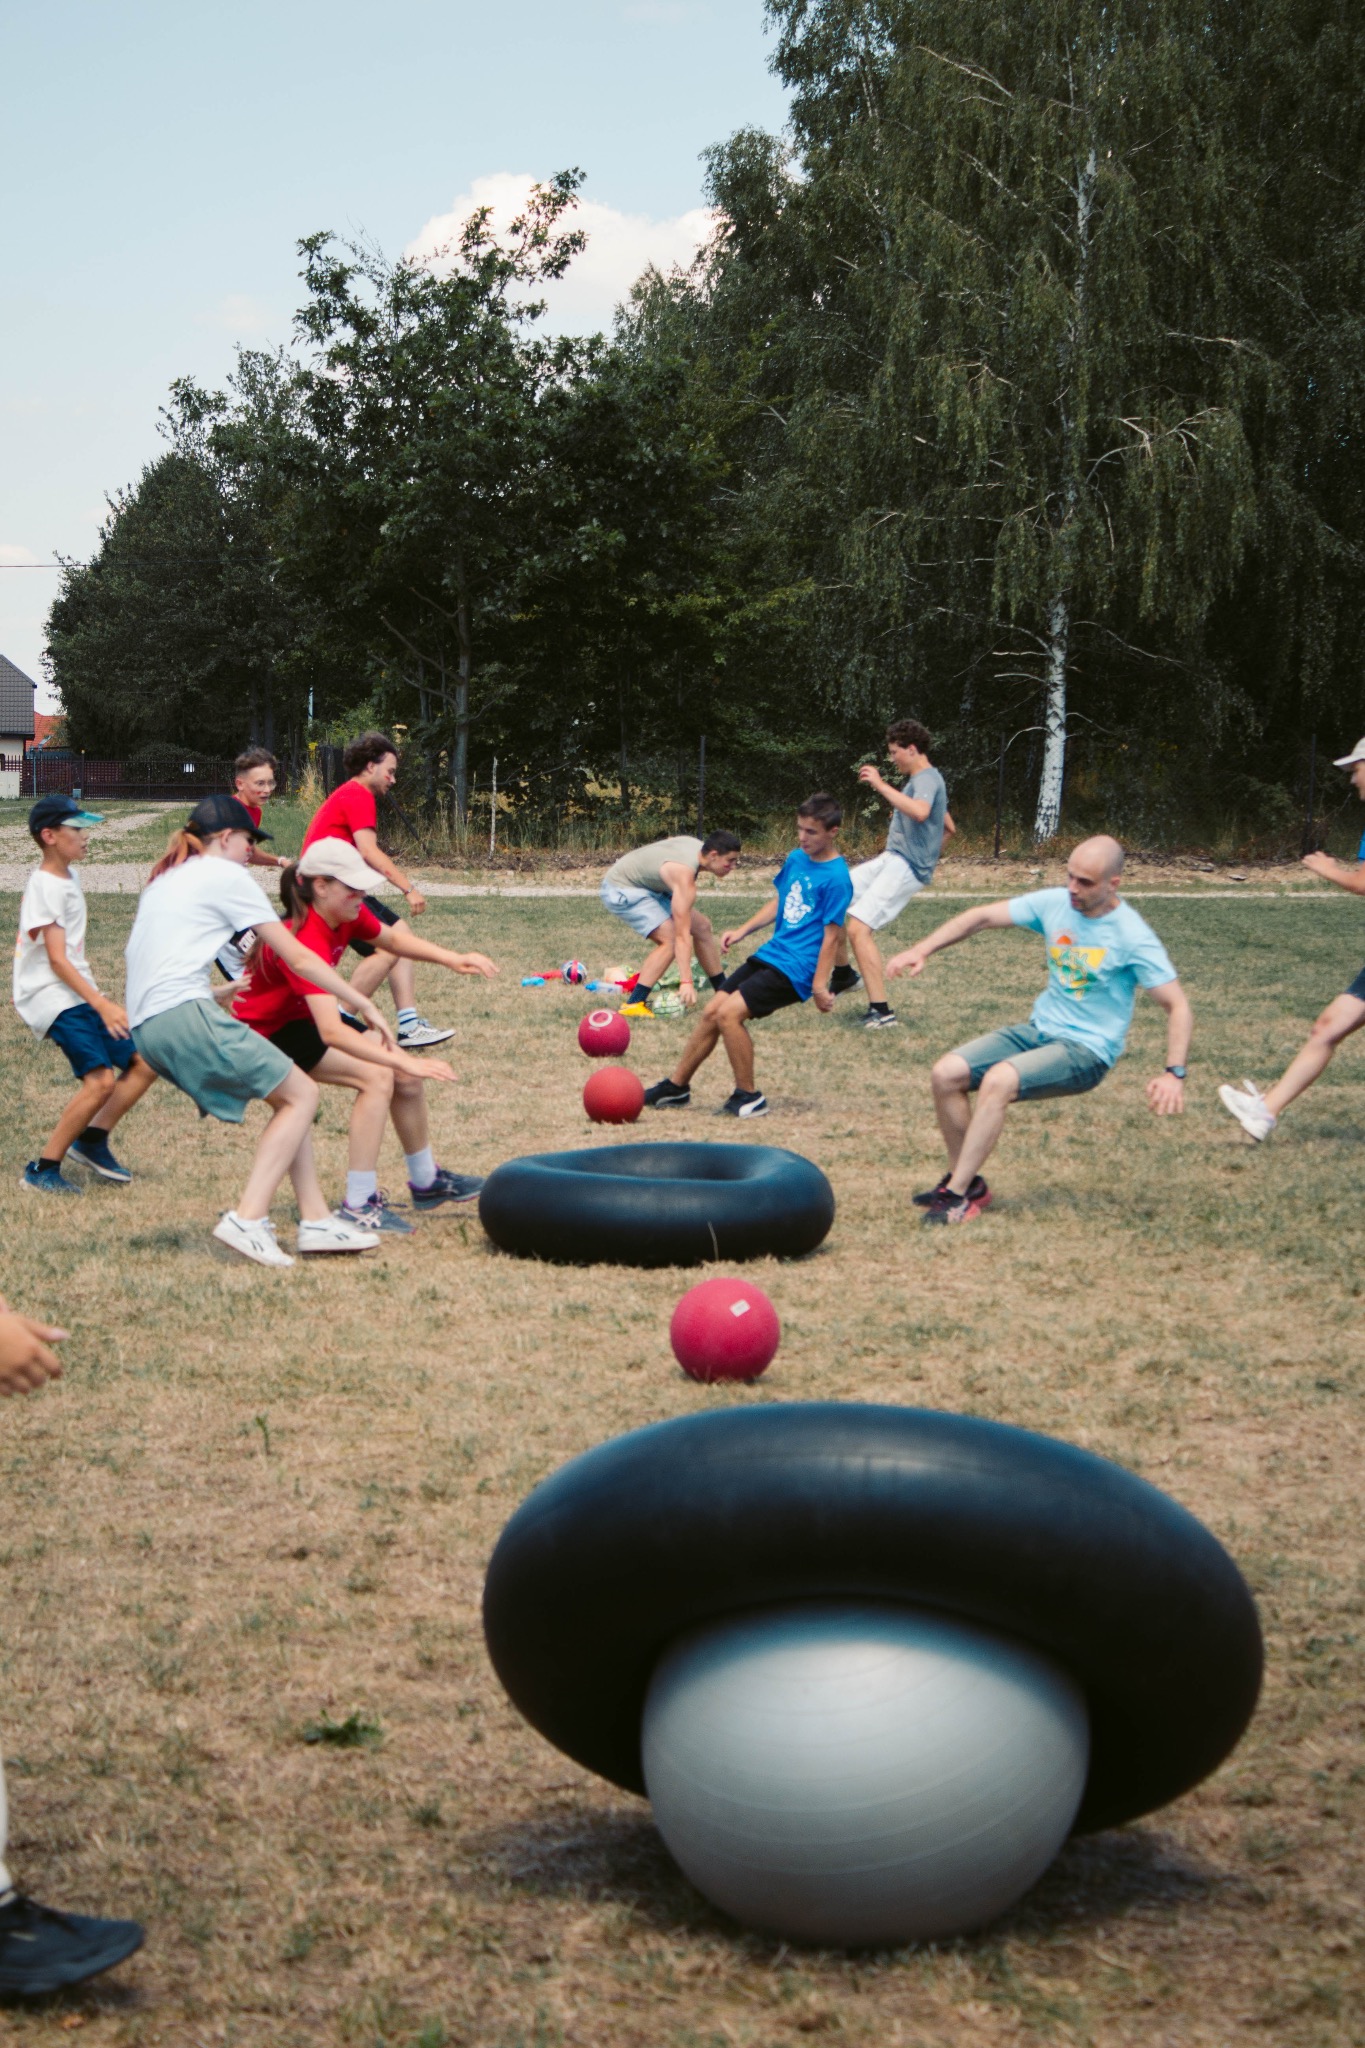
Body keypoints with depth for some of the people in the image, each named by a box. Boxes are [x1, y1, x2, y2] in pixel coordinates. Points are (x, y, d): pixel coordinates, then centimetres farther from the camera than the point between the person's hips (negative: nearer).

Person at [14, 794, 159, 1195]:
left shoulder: (68, 877, 14)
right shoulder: (45, 886, -15)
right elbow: (57, 959, -21)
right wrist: (102, 1005, -27)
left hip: (79, 994, 10)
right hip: (53, 997, -10)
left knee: (145, 1061, 5)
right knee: (101, 1079, -22)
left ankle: (92, 1140, 13)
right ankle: (43, 1170, -13)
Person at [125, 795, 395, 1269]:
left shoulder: (164, 879, 25)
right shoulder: (226, 875, 1)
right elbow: (298, 958, -1)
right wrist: (364, 1004, 5)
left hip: (146, 1027, 9)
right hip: (185, 1013, -9)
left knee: (289, 1096, 14)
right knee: (301, 1095, -3)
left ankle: (315, 1219, 7)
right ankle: (247, 1220, -14)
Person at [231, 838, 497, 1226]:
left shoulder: (346, 914, -11)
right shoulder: (305, 941, -36)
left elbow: (391, 938, 10)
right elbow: (331, 1032, -46)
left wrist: (451, 959, -6)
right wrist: (405, 1062, -50)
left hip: (306, 1013, 9)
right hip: (268, 1031, -9)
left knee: (406, 1075, 4)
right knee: (377, 1076, -23)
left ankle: (425, 1182, 24)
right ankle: (358, 1206, -19)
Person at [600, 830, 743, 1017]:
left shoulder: (698, 847, -9)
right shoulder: (684, 875, -35)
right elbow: (682, 935, -37)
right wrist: (686, 982, -39)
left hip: (648, 885, 10)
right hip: (621, 891, -10)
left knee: (702, 926, 7)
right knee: (671, 938, -26)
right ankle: (633, 1005, -25)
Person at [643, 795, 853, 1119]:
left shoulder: (835, 879, -15)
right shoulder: (796, 859, 9)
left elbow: (831, 934, -16)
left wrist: (819, 986, -17)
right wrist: (742, 931, 14)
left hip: (796, 968, -8)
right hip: (771, 953, 8)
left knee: (729, 1013, -21)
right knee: (711, 1012, 7)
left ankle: (748, 1097, -7)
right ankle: (676, 1086, 22)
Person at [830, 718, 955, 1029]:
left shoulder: (927, 779, -13)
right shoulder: (921, 779, 19)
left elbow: (920, 812, -37)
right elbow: (949, 828, 30)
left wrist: (881, 785, -31)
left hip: (906, 868, -10)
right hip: (890, 860, 10)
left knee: (858, 928, -21)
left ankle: (881, 1011, -22)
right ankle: (843, 974, 25)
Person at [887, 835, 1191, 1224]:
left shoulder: (1133, 937, -15)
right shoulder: (1055, 903, -1)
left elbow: (1177, 1005, -14)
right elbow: (983, 917, 4)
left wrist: (1174, 1074, -26)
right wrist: (921, 950, -7)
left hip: (1087, 1049, -7)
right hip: (1039, 1029, 7)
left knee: (998, 1080, -31)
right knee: (946, 1073, -9)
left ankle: (958, 1195, -22)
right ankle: (965, 1180, 5)